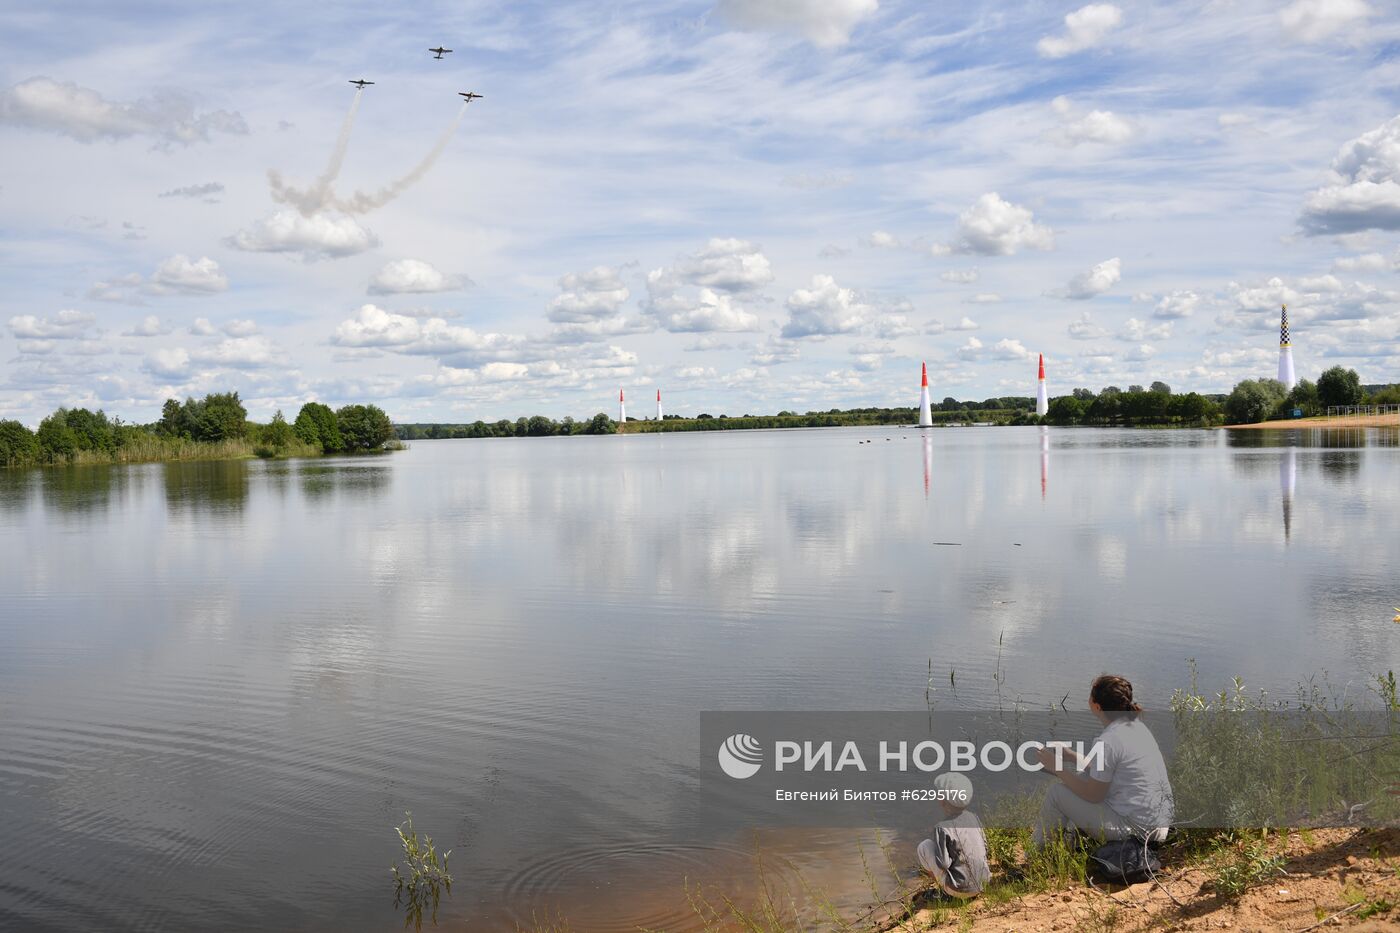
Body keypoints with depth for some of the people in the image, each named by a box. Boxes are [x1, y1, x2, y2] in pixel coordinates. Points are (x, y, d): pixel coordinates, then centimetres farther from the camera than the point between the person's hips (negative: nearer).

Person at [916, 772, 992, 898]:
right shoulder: (974, 817, -1)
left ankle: (944, 888, 14)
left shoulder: (941, 827, -19)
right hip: (982, 883, 6)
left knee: (924, 846, 5)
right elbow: (984, 847, 9)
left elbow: (942, 864, -19)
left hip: (959, 889, -6)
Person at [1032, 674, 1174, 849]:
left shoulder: (1107, 741, -22)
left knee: (1056, 793, 2)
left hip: (1134, 827, -9)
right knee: (1079, 776, 21)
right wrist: (1071, 757, 22)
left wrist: (1057, 769, -4)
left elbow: (1094, 795, -14)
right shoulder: (1136, 725, 6)